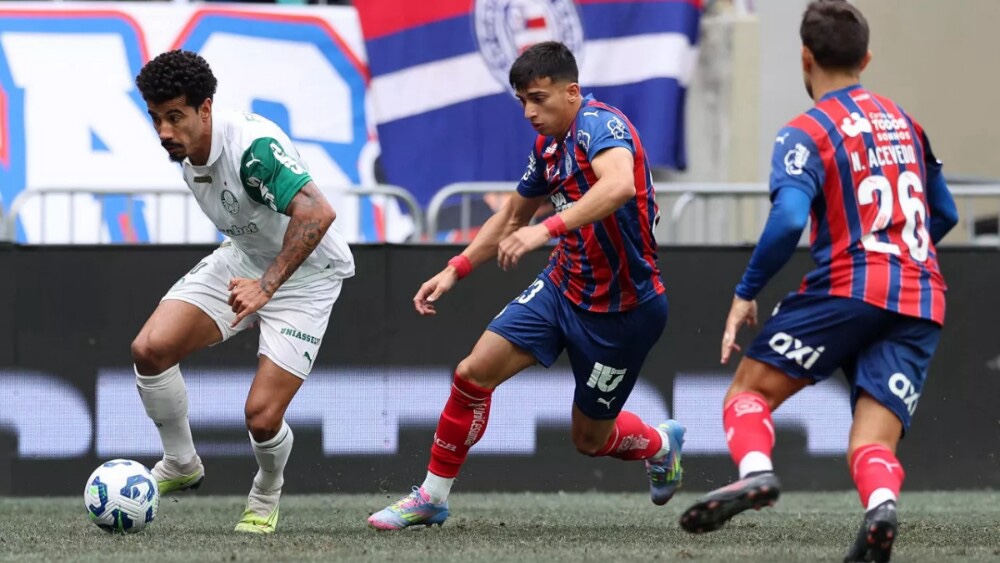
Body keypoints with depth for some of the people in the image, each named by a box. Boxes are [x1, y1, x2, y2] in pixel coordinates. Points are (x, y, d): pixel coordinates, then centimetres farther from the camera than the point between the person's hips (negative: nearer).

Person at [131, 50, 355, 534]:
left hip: (305, 272, -7)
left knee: (261, 416, -15)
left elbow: (317, 213, -43)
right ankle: (181, 466, 11)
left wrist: (265, 286, -45)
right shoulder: (186, 152, -7)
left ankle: (266, 494, 21)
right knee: (150, 348, -12)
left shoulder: (252, 146, -33)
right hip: (242, 260, 7)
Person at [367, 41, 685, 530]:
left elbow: (620, 185, -45)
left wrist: (547, 230, -53)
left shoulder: (599, 124, -23)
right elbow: (513, 215, 22)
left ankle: (660, 444, 41)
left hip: (621, 308, -7)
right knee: (473, 373, -8)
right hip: (563, 285, 7)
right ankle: (432, 497, 6)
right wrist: (455, 270, 14)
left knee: (590, 438, 7)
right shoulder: (548, 146, 4)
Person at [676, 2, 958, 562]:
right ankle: (882, 502, -37)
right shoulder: (904, 121, 20)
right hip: (922, 304, 5)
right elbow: (945, 215, 28)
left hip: (849, 288, -5)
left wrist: (746, 294, -6)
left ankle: (756, 469, -27)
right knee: (873, 443, -3)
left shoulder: (808, 132, 0)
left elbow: (788, 220, -16)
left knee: (750, 388, 4)